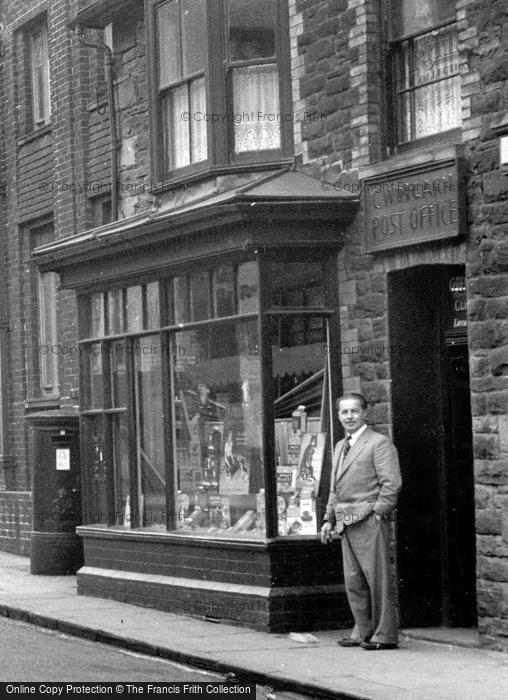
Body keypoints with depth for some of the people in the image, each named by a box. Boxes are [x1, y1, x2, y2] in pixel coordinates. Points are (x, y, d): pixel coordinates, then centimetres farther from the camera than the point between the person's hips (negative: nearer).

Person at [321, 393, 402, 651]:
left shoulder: (379, 443, -5)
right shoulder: (340, 447, 21)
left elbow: (392, 483, -12)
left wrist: (377, 513, -15)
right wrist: (329, 518, 18)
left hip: (370, 522, -8)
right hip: (347, 524, 8)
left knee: (378, 579, -6)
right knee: (353, 581, 9)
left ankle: (384, 635, -2)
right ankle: (363, 632, 17)